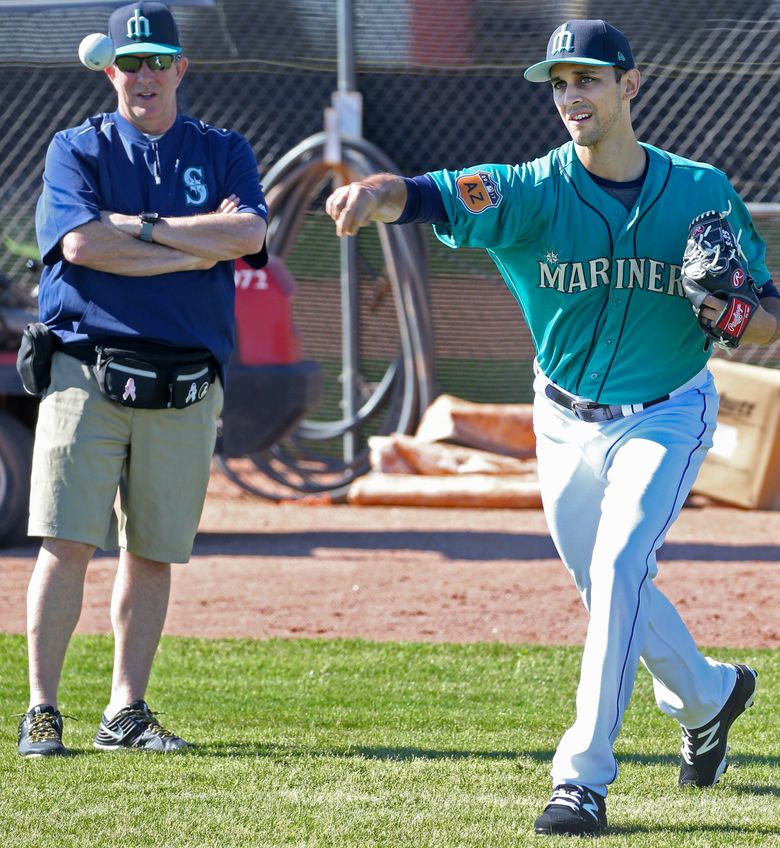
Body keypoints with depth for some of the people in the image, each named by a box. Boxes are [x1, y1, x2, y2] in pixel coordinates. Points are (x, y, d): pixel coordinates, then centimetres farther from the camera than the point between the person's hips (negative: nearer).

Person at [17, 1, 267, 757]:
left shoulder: (223, 154, 12)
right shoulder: (77, 149, 6)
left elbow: (249, 234, -8)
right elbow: (80, 243, -12)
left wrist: (139, 226, -8)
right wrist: (197, 250, -9)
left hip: (184, 391, 2)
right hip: (87, 374, -2)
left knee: (152, 553, 6)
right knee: (67, 543, -8)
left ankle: (126, 712, 13)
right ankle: (41, 711, -4)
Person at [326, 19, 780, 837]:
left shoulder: (702, 193, -12)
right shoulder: (532, 192, -15)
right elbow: (429, 194, -35)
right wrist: (377, 192, -59)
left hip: (666, 417, -3)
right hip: (566, 424, 3)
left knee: (616, 570, -20)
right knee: (607, 588, 16)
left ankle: (583, 777, -18)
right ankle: (708, 694, 45)